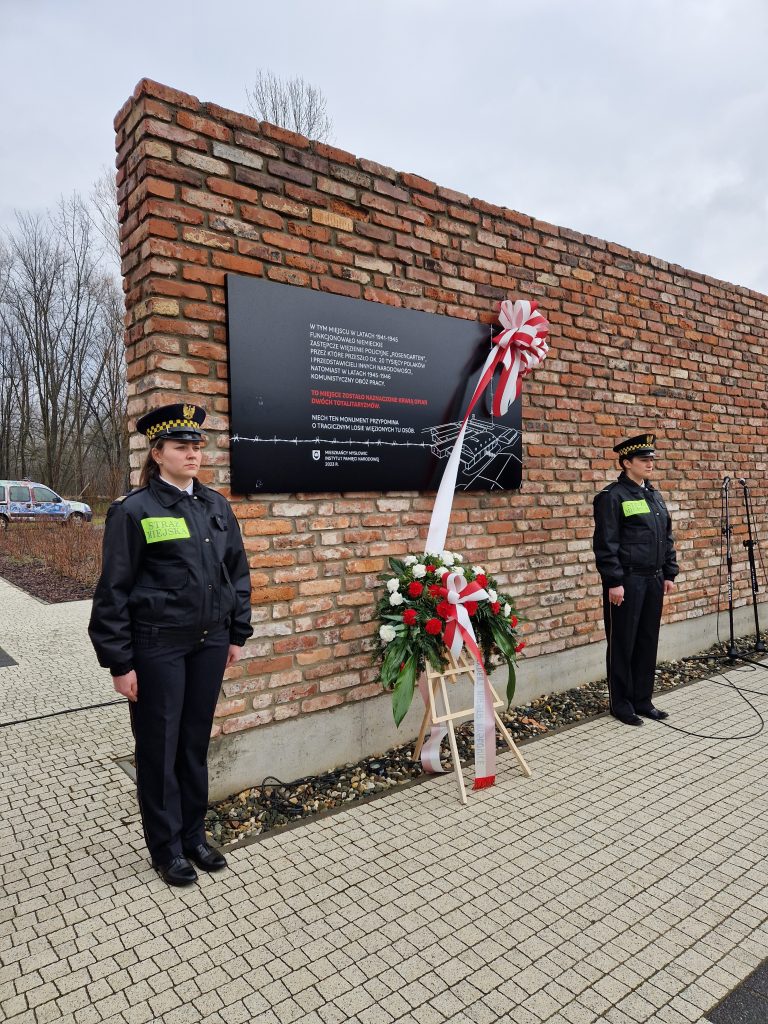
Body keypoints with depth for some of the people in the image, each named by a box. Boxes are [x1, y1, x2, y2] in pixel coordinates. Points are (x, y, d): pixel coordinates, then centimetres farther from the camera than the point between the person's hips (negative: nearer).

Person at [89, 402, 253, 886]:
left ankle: (194, 834, 36)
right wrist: (120, 663, -9)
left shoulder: (217, 505, 5)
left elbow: (238, 571, 11)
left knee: (196, 742, 17)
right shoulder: (134, 510, -10)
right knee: (160, 747, 11)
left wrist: (238, 634, 10)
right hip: (157, 647, -4)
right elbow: (114, 591, -8)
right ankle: (167, 848, 31)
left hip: (209, 642, 5)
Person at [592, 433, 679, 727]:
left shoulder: (654, 495, 14)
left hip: (653, 580, 7)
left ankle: (642, 700, 25)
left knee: (648, 642, 13)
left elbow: (667, 538, 18)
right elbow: (605, 544, -15)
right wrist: (614, 582, -18)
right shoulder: (612, 496, -10)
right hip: (626, 581, -7)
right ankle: (621, 704, 16)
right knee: (623, 644, 3)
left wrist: (669, 574, 13)